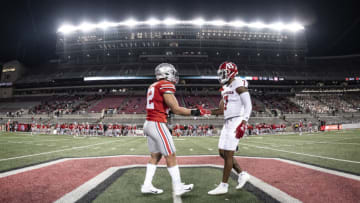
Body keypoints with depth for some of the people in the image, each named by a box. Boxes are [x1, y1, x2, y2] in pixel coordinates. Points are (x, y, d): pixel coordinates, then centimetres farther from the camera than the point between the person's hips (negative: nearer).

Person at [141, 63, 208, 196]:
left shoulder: (153, 86, 15)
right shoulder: (166, 85, -11)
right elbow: (176, 109, -12)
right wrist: (194, 112, -5)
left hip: (148, 124, 9)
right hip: (158, 125, -9)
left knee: (155, 156, 16)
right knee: (171, 156, 1)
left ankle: (147, 185, 20)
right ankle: (178, 187, 11)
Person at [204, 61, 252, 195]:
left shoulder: (239, 84, -10)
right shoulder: (226, 88, 16)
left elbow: (248, 106, -14)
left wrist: (243, 123, -22)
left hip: (236, 122, -9)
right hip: (228, 123, 9)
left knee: (228, 154, -5)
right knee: (222, 153, 10)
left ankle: (224, 186, 5)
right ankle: (242, 174, 24)